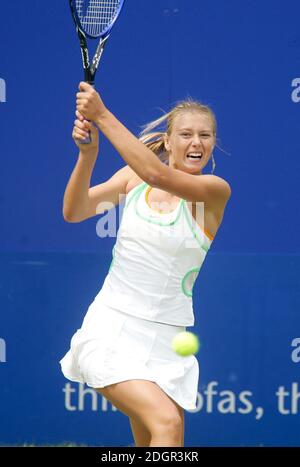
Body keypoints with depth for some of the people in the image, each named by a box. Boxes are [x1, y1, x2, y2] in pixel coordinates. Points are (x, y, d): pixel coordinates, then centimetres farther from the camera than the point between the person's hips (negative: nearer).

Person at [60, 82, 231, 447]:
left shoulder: (215, 190, -6)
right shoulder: (132, 177, 5)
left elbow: (158, 175, -24)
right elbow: (74, 211, -6)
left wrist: (103, 115, -26)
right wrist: (88, 152, -23)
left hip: (166, 341, 1)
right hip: (111, 329, -1)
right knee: (167, 424, -23)